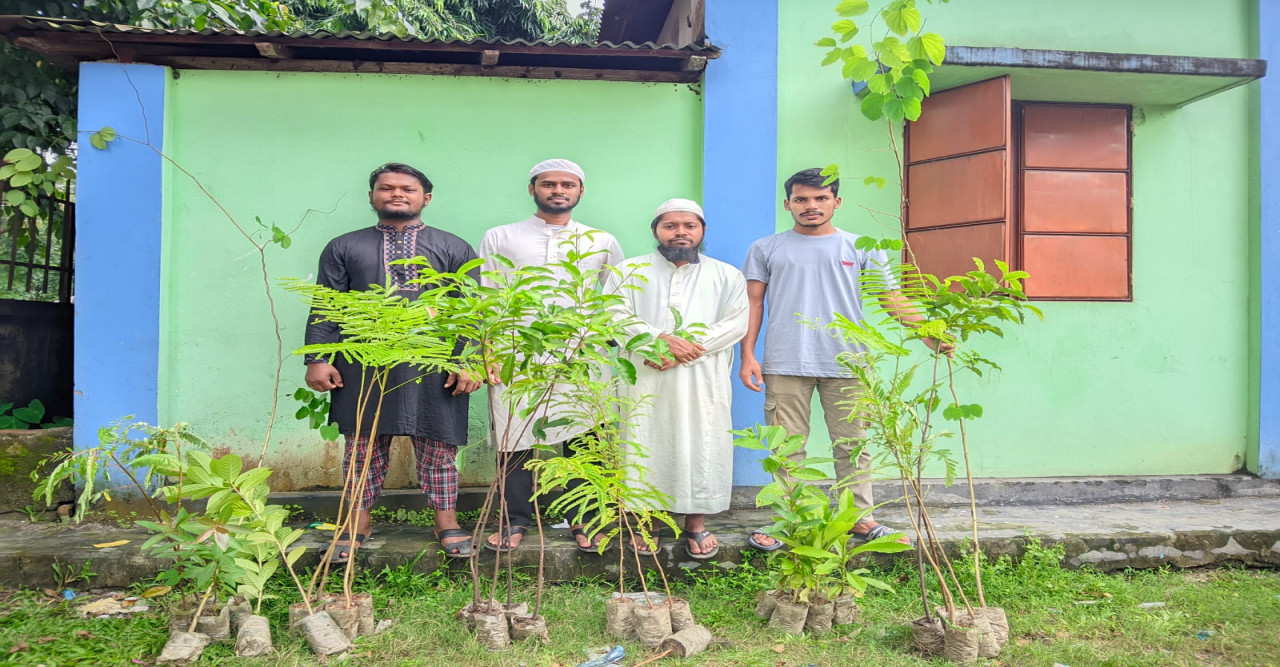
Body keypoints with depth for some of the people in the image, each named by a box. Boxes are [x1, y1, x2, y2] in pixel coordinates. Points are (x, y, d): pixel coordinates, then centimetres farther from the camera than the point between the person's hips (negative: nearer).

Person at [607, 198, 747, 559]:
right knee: (646, 447, 1)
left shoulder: (726, 275, 11)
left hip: (703, 383, 0)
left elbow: (738, 322, -1)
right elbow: (616, 315, -1)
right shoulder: (631, 270, 12)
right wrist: (660, 339, -15)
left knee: (701, 447, -1)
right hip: (646, 380, 0)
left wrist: (689, 348, -13)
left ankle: (696, 524, 13)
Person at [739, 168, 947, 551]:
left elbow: (891, 297, 6)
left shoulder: (860, 249, 11)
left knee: (853, 445, 6)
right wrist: (747, 356, -2)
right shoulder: (766, 249, 11)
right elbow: (753, 304, 8)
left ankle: (861, 518, 17)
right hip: (785, 364, 0)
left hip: (846, 364, 1)